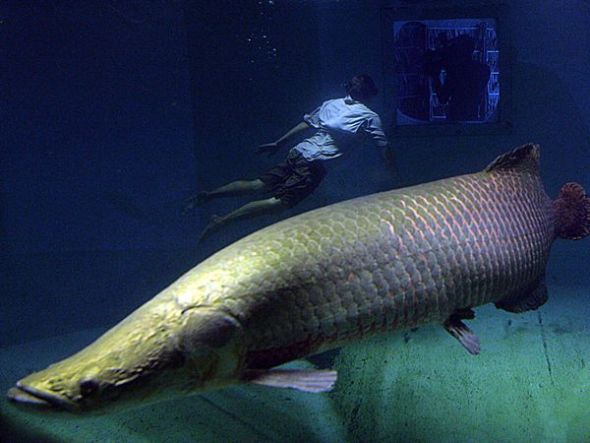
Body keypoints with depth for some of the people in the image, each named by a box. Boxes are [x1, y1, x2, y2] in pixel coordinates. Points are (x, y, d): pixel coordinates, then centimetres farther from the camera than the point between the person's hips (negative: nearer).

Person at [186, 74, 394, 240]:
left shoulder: (330, 104, 22)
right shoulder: (369, 116, 8)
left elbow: (305, 124, 24)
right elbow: (385, 148, 13)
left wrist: (278, 143, 30)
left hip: (299, 151, 7)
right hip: (315, 164, -7)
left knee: (258, 185, 5)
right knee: (280, 202, -14)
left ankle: (208, 194, -7)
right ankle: (223, 220, -25)